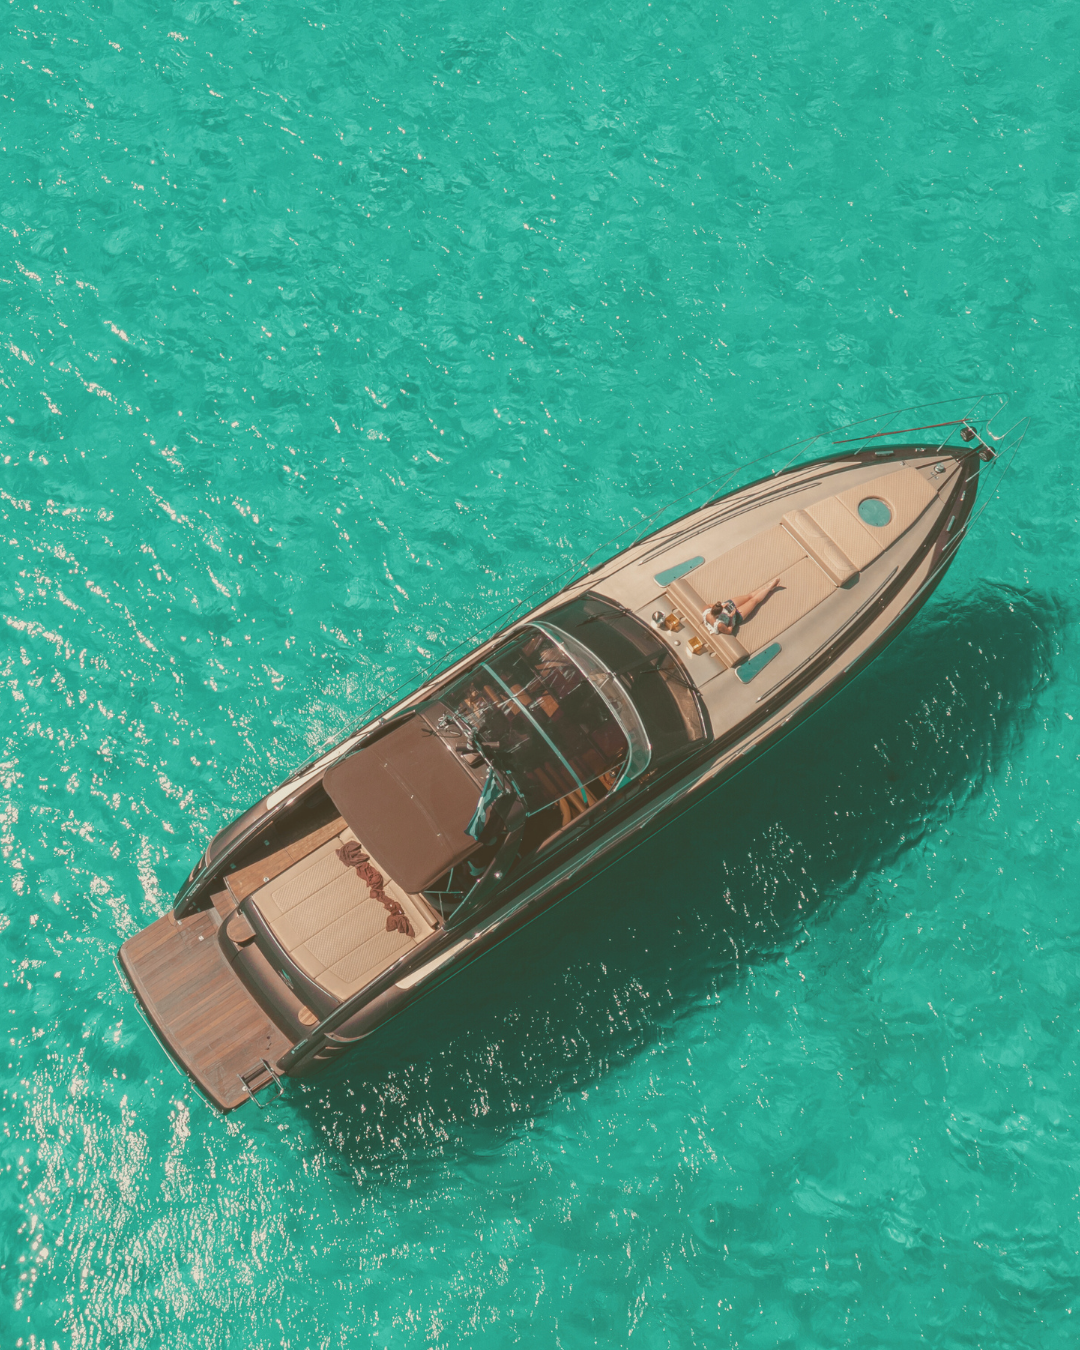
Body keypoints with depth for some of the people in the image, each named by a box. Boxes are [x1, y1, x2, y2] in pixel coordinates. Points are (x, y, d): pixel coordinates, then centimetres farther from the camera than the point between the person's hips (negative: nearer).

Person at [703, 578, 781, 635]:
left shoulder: (705, 612, -33)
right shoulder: (719, 625, -46)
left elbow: (710, 606, -7)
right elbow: (729, 631, -25)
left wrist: (720, 605, -21)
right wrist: (731, 617, -29)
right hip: (737, 615, -5)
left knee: (750, 596, 15)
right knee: (754, 600, 10)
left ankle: (768, 585, 40)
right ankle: (770, 587, 37)